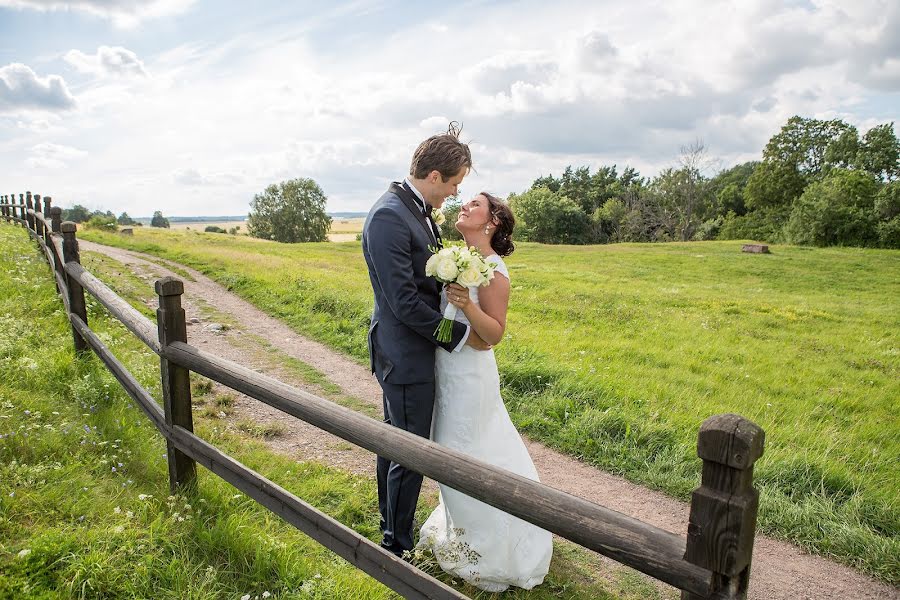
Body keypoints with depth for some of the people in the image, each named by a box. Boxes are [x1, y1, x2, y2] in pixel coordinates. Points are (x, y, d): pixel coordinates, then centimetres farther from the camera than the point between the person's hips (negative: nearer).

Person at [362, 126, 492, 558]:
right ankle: (397, 549, 24)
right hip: (406, 357, -10)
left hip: (407, 352, 10)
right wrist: (460, 336, -16)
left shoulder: (417, 211, 8)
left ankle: (390, 530, 40)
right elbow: (404, 300, -25)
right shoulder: (388, 217, -22)